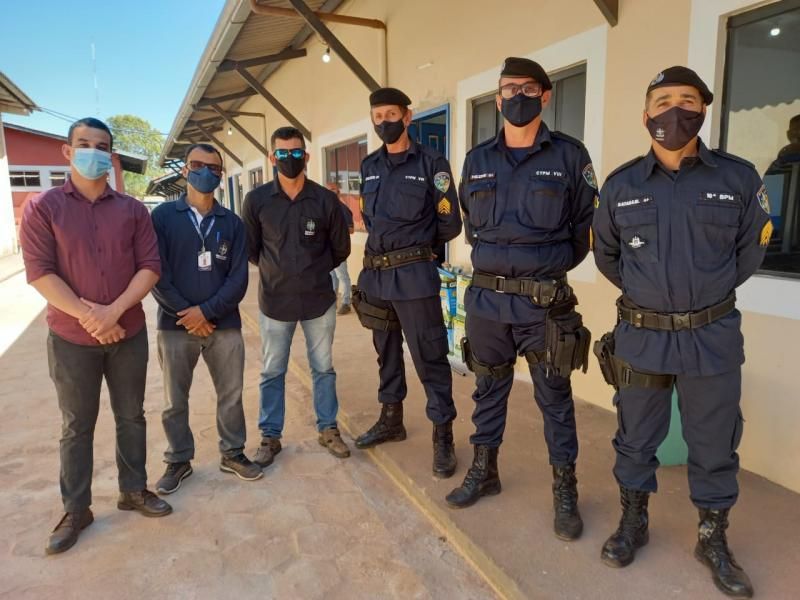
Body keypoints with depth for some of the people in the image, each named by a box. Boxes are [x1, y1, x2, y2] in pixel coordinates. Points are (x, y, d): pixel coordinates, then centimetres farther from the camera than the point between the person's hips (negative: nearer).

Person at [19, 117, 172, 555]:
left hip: (129, 334, 2)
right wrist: (88, 316, -18)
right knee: (76, 427, 10)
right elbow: (40, 272, -10)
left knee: (131, 417, 13)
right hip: (70, 338, -2)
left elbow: (151, 267, -5)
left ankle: (134, 490, 31)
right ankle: (75, 510, 25)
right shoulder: (43, 207, -3)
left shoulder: (132, 210, 3)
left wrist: (113, 311, -17)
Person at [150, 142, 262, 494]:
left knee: (231, 395, 11)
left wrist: (206, 310, -13)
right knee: (175, 401, 10)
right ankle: (178, 461, 28)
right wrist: (186, 313, -11)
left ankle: (233, 453, 29)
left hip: (224, 324, 2)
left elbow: (238, 277, -2)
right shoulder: (163, 216, 0)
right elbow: (156, 273, -6)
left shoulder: (232, 222, 5)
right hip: (175, 325, -1)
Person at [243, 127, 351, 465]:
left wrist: (315, 271, 9)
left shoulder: (326, 200, -5)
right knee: (272, 373, 11)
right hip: (274, 302, 0)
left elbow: (341, 249, 5)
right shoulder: (256, 200, -4)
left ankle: (328, 429, 30)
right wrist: (276, 271, 8)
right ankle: (270, 436, 27)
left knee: (323, 369, 13)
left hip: (319, 300, 0)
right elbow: (250, 249, 5)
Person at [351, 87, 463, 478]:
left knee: (429, 356, -1)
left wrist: (415, 246, 5)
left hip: (413, 276, -6)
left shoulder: (431, 163, -4)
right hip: (375, 274, 6)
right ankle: (391, 420, 32)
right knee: (387, 351, 17)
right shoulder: (369, 166, 13)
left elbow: (450, 225, -4)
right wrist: (387, 244, 6)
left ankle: (443, 434, 11)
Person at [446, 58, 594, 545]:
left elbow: (585, 226, 4)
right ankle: (484, 470, 32)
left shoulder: (569, 155, -2)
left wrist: (551, 267, 6)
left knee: (554, 395, 7)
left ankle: (565, 489, 22)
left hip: (545, 300, -3)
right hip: (486, 296, 3)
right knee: (489, 388, 15)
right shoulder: (478, 160, 7)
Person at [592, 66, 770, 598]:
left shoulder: (738, 177, -3)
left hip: (713, 337, 0)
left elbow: (751, 249, 8)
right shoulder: (621, 185, -1)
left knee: (715, 443, 12)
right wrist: (646, 292, 10)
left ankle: (713, 538, 32)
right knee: (636, 437, 13)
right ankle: (634, 522, 33)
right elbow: (606, 254, 12)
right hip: (640, 335, 1)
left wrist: (709, 291, 8)